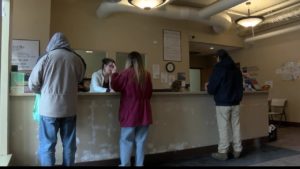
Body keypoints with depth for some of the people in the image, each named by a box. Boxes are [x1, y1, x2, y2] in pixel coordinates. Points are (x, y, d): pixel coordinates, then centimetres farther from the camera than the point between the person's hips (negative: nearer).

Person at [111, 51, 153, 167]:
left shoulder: (126, 73, -9)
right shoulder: (146, 74, 0)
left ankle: (125, 164, 12)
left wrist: (115, 73, 15)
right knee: (140, 140, 12)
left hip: (130, 112, -3)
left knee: (126, 140, 7)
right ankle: (139, 164, 20)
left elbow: (115, 86, 2)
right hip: (143, 112, 4)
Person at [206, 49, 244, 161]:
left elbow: (212, 87, -10)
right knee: (236, 127, 11)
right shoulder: (236, 69, 12)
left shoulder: (218, 68, -8)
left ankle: (223, 152, 5)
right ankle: (237, 150, 18)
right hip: (235, 103, 6)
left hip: (223, 103, -6)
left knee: (223, 128, -1)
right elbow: (240, 86, 18)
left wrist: (208, 88, 11)